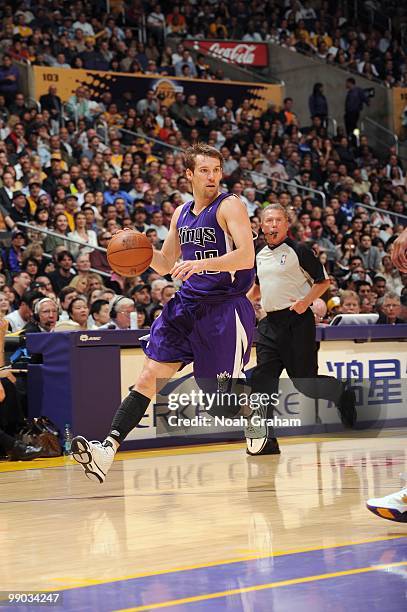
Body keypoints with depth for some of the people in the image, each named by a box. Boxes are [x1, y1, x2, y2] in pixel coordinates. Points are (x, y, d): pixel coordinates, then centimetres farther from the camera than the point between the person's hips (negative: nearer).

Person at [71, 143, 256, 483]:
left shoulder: (230, 206, -9)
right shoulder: (181, 214, 13)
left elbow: (246, 256, -21)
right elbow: (166, 265, 21)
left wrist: (201, 263, -31)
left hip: (225, 308, -6)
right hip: (186, 305, 6)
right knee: (149, 378, -3)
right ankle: (108, 449, -10)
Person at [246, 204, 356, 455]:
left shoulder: (298, 251, -6)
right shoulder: (260, 255, 14)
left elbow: (324, 280, -4)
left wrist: (306, 301, -18)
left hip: (297, 321, -6)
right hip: (270, 323, 6)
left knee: (304, 381, -3)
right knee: (263, 380, -4)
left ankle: (343, 394, 28)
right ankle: (264, 438, -2)